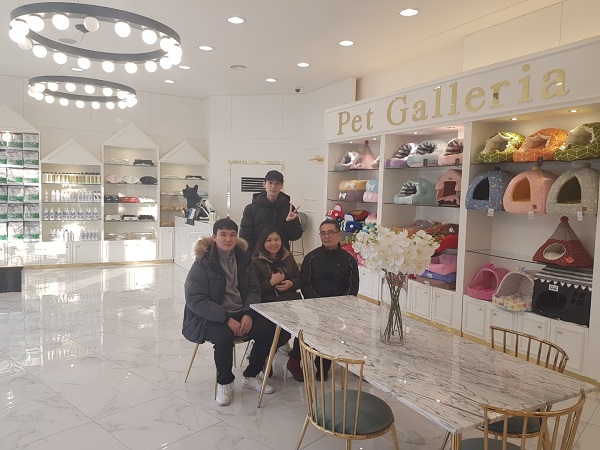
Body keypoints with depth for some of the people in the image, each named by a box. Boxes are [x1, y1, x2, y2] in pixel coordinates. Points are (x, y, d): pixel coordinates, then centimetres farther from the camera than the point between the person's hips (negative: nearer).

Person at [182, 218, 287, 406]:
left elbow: (254, 289, 8)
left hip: (241, 313, 5)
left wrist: (248, 314, -11)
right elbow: (195, 299, -15)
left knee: (268, 330, -16)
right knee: (224, 337, -34)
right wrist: (226, 319, -23)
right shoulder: (203, 262, -11)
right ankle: (224, 382, -4)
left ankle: (250, 376, 9)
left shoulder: (243, 258, 5)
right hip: (210, 318, -5)